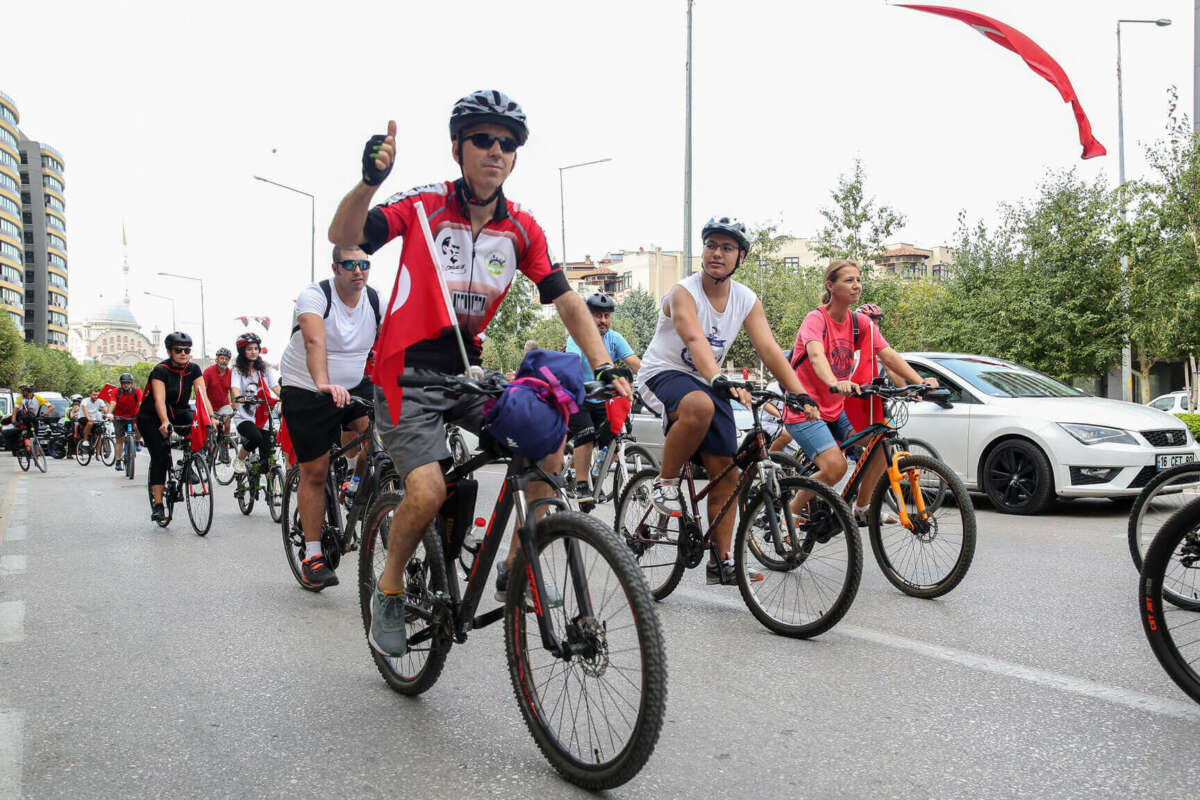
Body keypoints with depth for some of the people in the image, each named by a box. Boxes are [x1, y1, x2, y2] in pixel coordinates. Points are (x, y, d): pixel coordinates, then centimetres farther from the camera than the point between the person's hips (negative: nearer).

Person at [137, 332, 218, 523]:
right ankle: (157, 505, -12)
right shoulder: (160, 370, -21)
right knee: (160, 456, -16)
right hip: (151, 417, -4)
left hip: (179, 413, 4)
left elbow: (202, 395, -20)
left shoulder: (193, 369, -10)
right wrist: (164, 421, -50)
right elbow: (159, 400, -33)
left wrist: (211, 417, -37)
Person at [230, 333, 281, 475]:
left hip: (263, 418, 3)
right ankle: (239, 460, -5)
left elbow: (276, 387, -4)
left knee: (267, 458, -3)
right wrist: (239, 398, -38)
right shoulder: (237, 370, 3)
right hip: (244, 417, -3)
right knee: (256, 437, -32)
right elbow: (235, 388, -14)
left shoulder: (265, 369, 10)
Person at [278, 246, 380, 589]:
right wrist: (324, 384, -53)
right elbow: (315, 342, -36)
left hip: (353, 390, 4)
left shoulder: (377, 301, -4)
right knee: (314, 472, -3)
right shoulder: (315, 295, -18)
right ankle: (312, 555, 8)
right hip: (306, 392, -4)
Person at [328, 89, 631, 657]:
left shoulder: (523, 228, 0)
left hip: (466, 373, 4)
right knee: (429, 491, -21)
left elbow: (566, 301, -2)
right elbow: (343, 239, -22)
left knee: (548, 448, -14)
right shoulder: (423, 205, -11)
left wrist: (605, 367, -14)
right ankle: (389, 591, 8)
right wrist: (370, 180, -41)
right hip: (407, 373, -4)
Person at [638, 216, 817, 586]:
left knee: (726, 472, -1)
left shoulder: (747, 301, -2)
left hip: (709, 382, 6)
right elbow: (695, 340, -37)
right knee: (700, 406, -41)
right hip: (665, 374, -6)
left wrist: (798, 393, -27)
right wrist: (719, 380, -55)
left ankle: (722, 562, 9)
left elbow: (769, 349, -12)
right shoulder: (683, 293, -19)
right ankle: (666, 484, -17)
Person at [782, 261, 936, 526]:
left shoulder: (861, 323, 4)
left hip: (836, 409, 7)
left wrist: (920, 381, -23)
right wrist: (835, 383, -54)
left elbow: (888, 355, -6)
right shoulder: (816, 318, -15)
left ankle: (861, 509, 7)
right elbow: (816, 355, -34)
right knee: (835, 467, -24)